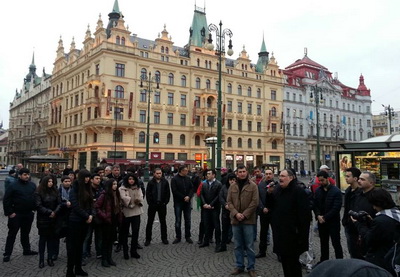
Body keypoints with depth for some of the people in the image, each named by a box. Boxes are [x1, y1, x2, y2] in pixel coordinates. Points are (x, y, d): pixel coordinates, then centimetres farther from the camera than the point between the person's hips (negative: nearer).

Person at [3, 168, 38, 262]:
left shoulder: (33, 185, 3)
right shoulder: (14, 186, -12)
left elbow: (36, 197, 13)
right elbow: (6, 200, -11)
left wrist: (34, 208, 6)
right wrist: (9, 212, -14)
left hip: (28, 214, 5)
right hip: (16, 215, -4)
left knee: (26, 233, 18)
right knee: (12, 234, 5)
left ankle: (27, 250, 30)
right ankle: (7, 254, 15)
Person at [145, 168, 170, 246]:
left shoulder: (165, 182, 2)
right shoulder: (151, 182, -2)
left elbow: (168, 193, 4)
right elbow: (147, 194, -3)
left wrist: (165, 202, -4)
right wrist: (150, 203, -10)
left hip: (162, 205, 1)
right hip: (152, 205, -1)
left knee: (163, 222, 10)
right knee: (149, 222, 5)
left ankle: (164, 238, 22)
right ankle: (148, 239, 14)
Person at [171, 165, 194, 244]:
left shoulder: (188, 179, 6)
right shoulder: (174, 179, -7)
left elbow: (191, 188, 3)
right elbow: (174, 191, -12)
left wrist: (189, 196, -15)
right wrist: (183, 198, -14)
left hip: (187, 202, 4)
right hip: (178, 202, -4)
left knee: (188, 220, 8)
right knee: (178, 221, 4)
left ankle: (188, 236, 18)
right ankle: (178, 237, 15)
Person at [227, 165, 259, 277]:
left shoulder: (253, 186, -3)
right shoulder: (232, 186, 7)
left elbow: (255, 202, -9)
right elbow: (229, 201, 4)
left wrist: (244, 214, -15)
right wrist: (236, 213, -11)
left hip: (248, 220, -3)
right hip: (235, 219, 3)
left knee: (249, 246, 4)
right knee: (238, 245, 12)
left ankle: (251, 268, 16)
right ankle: (239, 266, 25)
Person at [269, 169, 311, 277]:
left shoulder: (298, 191, -13)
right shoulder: (276, 190, 10)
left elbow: (304, 213, -17)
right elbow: (270, 206, 11)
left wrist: (301, 231, -21)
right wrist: (269, 193, -5)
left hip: (291, 233, -7)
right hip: (279, 232, 7)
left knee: (292, 260, 1)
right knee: (284, 259, 16)